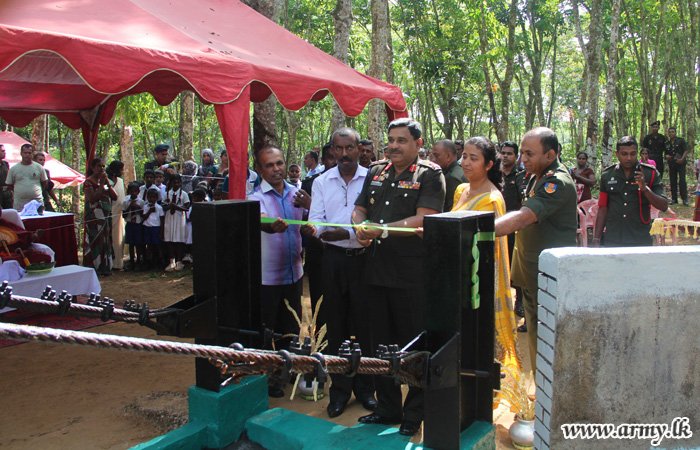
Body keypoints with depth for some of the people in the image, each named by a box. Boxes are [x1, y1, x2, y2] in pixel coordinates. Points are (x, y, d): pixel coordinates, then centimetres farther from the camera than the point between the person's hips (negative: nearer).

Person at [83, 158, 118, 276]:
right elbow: (92, 198, -19)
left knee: (106, 241, 6)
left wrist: (108, 183, -4)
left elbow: (115, 197, 6)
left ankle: (105, 267, 11)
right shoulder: (88, 182, -4)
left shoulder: (105, 180, 16)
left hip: (106, 216, 6)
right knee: (95, 241, -8)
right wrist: (101, 184, -15)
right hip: (94, 217, -6)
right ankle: (93, 268, -5)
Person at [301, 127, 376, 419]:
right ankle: (340, 389, 22)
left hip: (364, 257, -2)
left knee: (365, 324, 4)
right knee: (336, 325, 9)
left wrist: (345, 234, -24)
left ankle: (365, 387, 22)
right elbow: (316, 220, 2)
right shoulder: (321, 182, 9)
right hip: (333, 258, 3)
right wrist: (313, 229, -21)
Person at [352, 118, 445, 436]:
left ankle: (414, 414, 22)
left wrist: (380, 229, -20)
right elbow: (359, 209, 17)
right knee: (382, 341, 15)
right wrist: (360, 227, -6)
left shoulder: (429, 175, -5)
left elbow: (423, 221, -16)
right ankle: (387, 407, 32)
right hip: (377, 270, 6)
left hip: (412, 274, -6)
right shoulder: (376, 172, 14)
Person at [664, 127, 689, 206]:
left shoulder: (681, 140, 1)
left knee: (682, 180, -11)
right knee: (673, 181, 5)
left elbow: (686, 151, -4)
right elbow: (666, 153, 21)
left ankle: (684, 199, -10)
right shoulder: (667, 143, 12)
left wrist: (682, 159, -18)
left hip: (681, 163, -4)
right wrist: (666, 156, -3)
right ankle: (674, 198, 11)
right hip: (671, 164, 4)